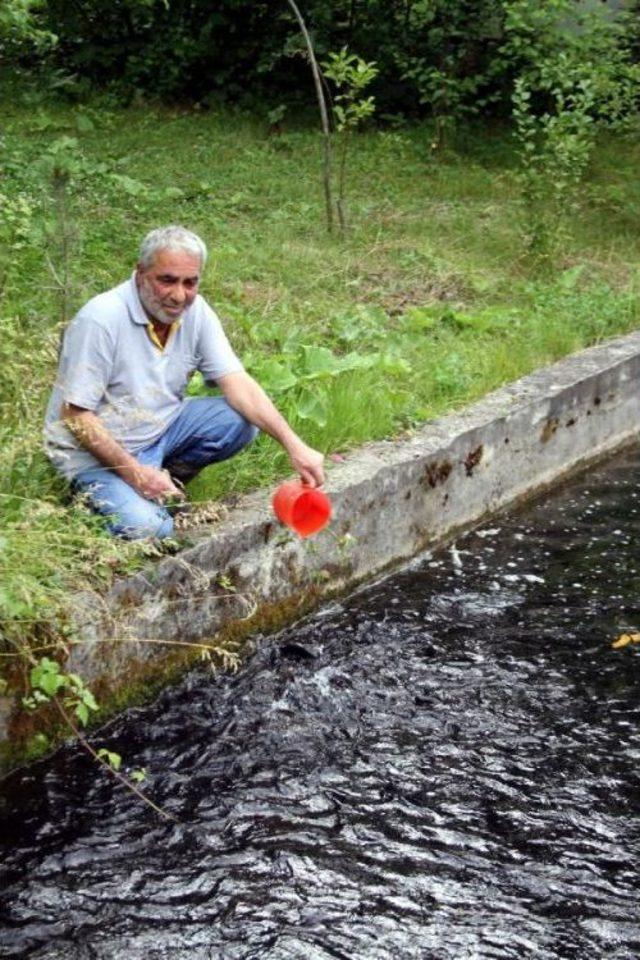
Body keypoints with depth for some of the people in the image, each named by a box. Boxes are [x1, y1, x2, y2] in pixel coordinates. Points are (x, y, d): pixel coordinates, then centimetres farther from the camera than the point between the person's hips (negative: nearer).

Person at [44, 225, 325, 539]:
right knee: (149, 529, -28)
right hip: (95, 447, -6)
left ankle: (165, 482, 3)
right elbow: (75, 415, -22)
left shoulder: (195, 311, -7)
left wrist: (294, 445, -24)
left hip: (160, 427, 6)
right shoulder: (101, 319, -24)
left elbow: (237, 384, -12)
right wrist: (135, 472, -28)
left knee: (242, 419, -15)